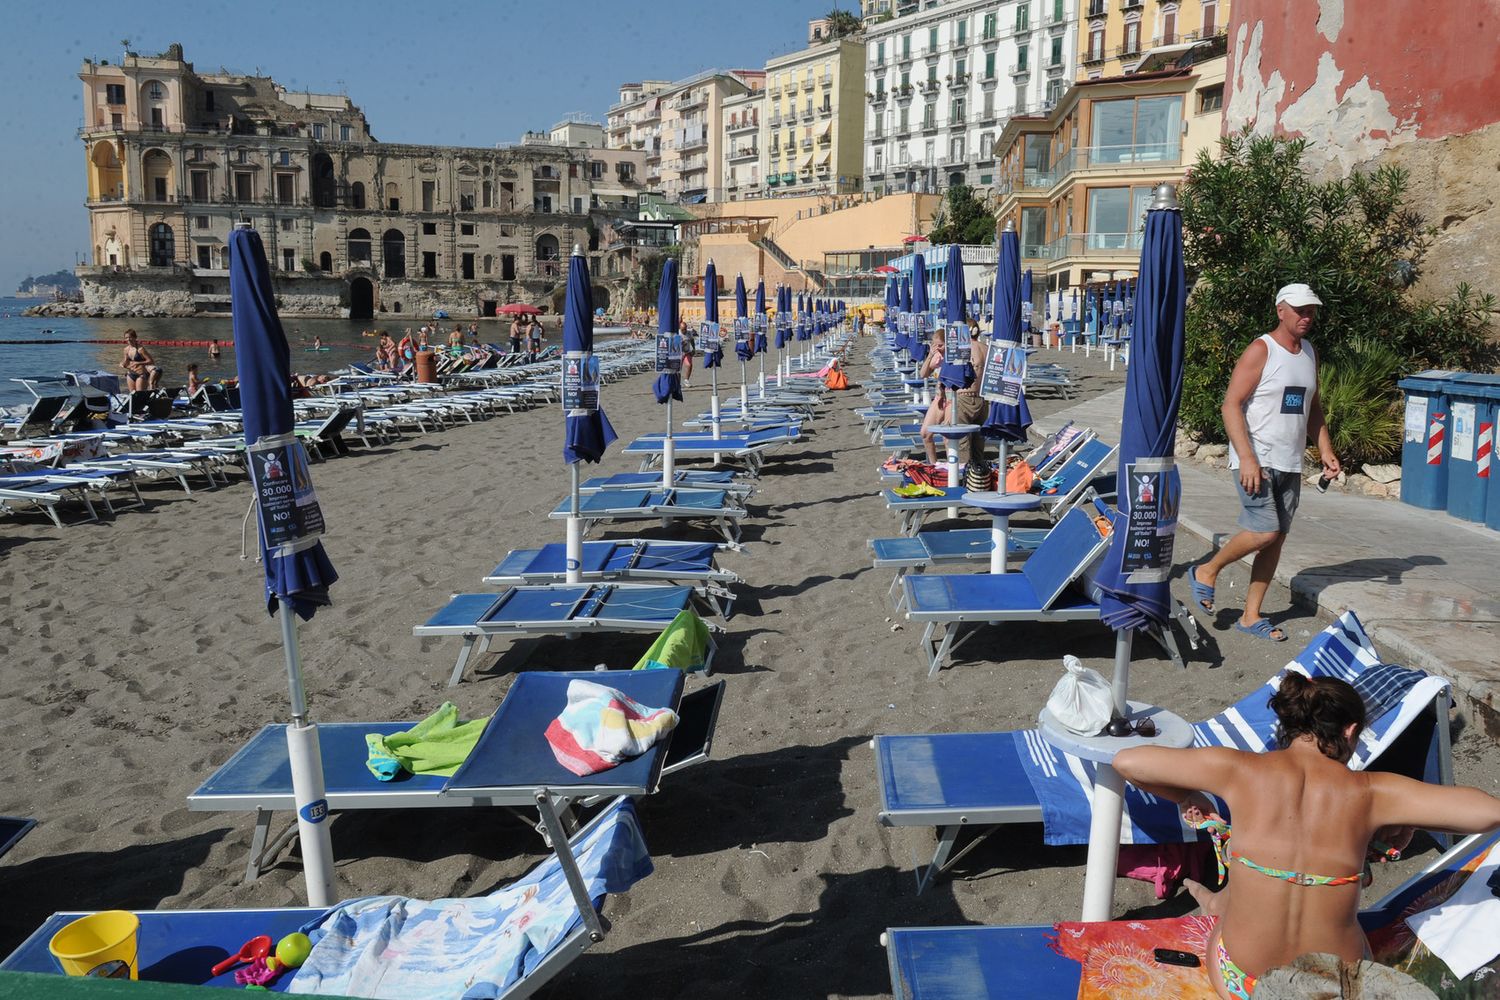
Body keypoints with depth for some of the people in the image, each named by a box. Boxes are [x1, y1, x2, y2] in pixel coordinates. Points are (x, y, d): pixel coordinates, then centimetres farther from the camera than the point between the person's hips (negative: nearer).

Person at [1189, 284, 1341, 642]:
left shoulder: (1310, 354, 15)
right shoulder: (1261, 350, -9)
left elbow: (1313, 409, 25)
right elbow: (1231, 405, -15)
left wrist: (1325, 450, 11)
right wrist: (1246, 458, -22)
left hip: (1290, 464, 7)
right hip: (1255, 460, -7)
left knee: (1276, 539, 6)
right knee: (1264, 531, -18)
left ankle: (1251, 616, 13)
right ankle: (1206, 572, 6)